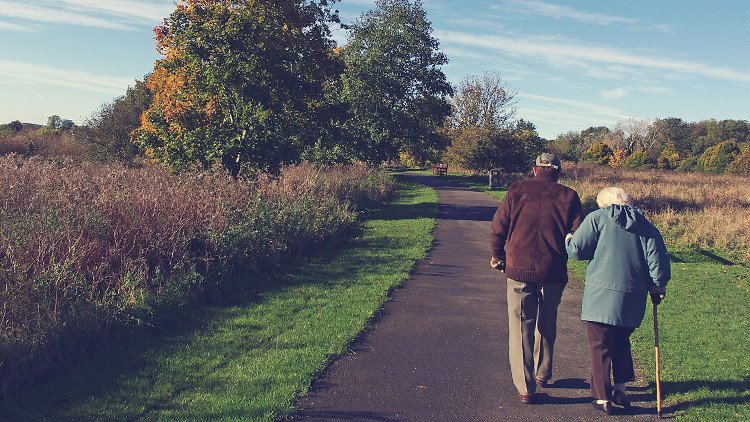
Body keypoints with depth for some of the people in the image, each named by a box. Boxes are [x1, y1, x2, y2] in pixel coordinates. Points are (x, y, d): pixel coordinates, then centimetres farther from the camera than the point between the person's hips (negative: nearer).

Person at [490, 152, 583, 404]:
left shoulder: (516, 191, 1)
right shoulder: (568, 196, 0)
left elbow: (498, 226, 1)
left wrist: (498, 255, 16)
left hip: (519, 269, -1)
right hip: (553, 272, 1)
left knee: (521, 327, 6)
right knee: (547, 324, 21)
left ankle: (525, 386, 6)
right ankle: (543, 374, 36)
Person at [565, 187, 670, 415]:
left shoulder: (597, 218, -1)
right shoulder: (645, 225, 11)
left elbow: (576, 250, -7)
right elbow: (657, 259, 4)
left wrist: (568, 241, 14)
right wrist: (658, 286, 17)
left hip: (601, 294, -5)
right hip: (632, 299, 5)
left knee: (600, 346, 5)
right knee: (621, 341, 24)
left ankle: (603, 398, 10)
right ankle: (621, 389, 26)